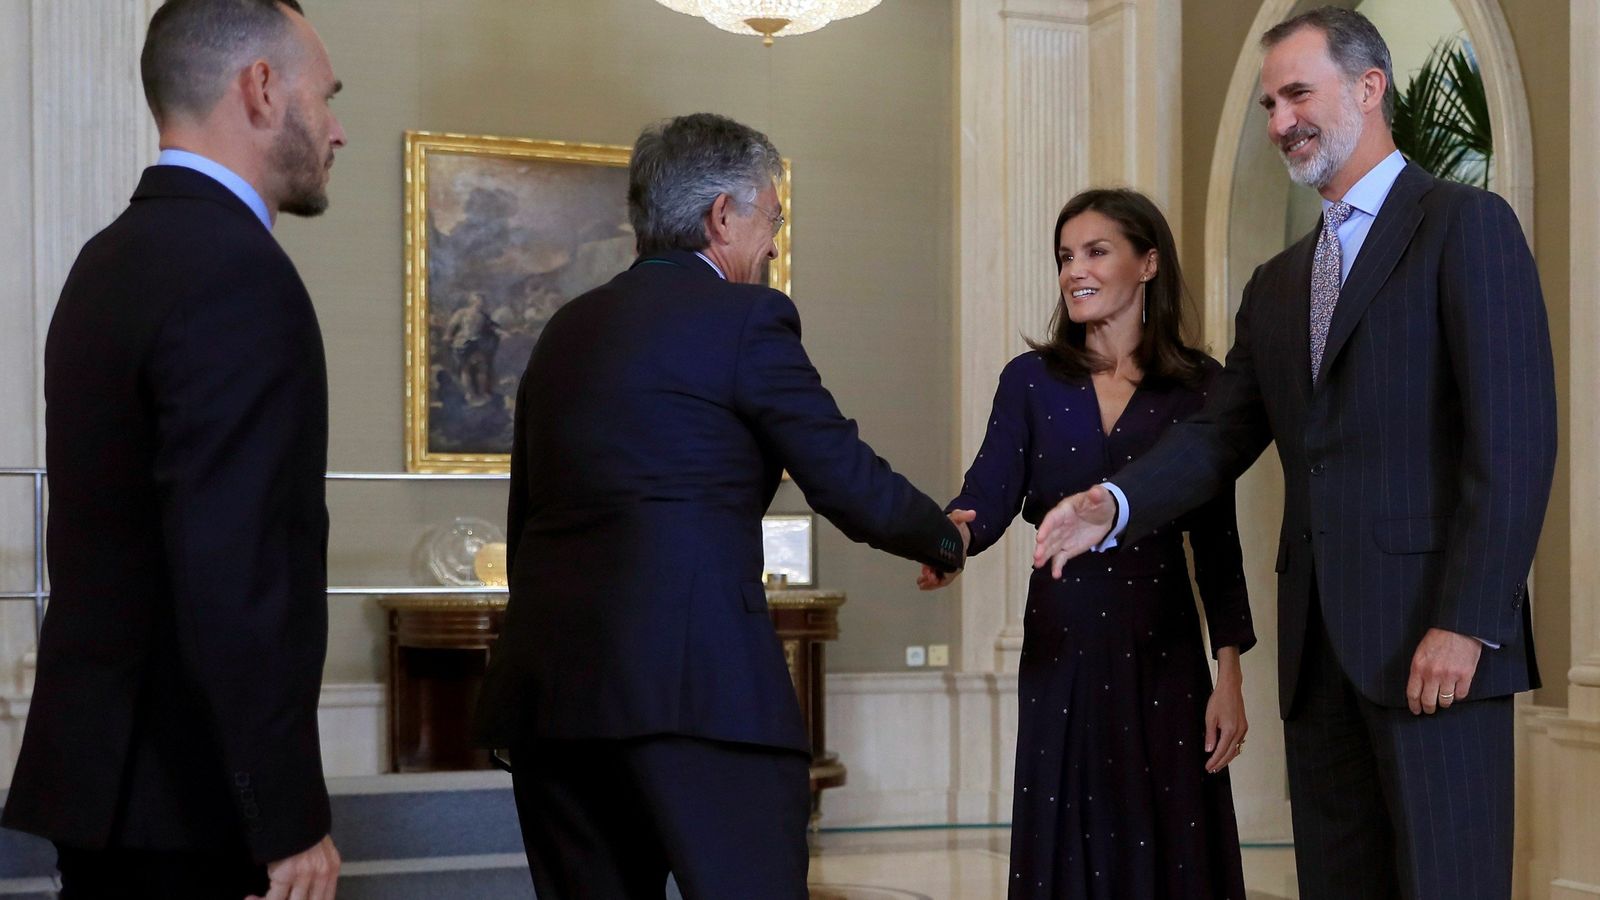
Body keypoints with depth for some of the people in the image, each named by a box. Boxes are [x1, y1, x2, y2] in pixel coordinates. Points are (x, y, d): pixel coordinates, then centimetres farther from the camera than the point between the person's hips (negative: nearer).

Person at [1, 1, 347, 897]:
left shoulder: (113, 257, 11)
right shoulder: (238, 272, -17)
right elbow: (233, 576, -24)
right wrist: (292, 816, -19)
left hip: (109, 758, 9)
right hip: (176, 787, -9)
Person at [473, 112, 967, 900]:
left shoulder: (567, 329, 19)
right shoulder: (745, 317, -1)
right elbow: (849, 484, -1)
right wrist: (947, 541, 17)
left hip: (548, 684, 7)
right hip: (693, 678, -7)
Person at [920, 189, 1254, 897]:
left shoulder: (1198, 386, 3)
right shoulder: (1031, 381, 6)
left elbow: (1217, 540, 2)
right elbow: (990, 495, -6)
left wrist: (1229, 679, -2)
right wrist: (951, 534, -29)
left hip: (1164, 653, -1)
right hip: (1060, 653, 1)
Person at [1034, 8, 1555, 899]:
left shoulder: (1466, 225, -2)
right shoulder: (1278, 283, 20)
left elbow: (1516, 438, -10)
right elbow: (1223, 434, 12)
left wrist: (1467, 622, -17)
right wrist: (1112, 504, -7)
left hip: (1435, 633, -7)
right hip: (1320, 645, 7)